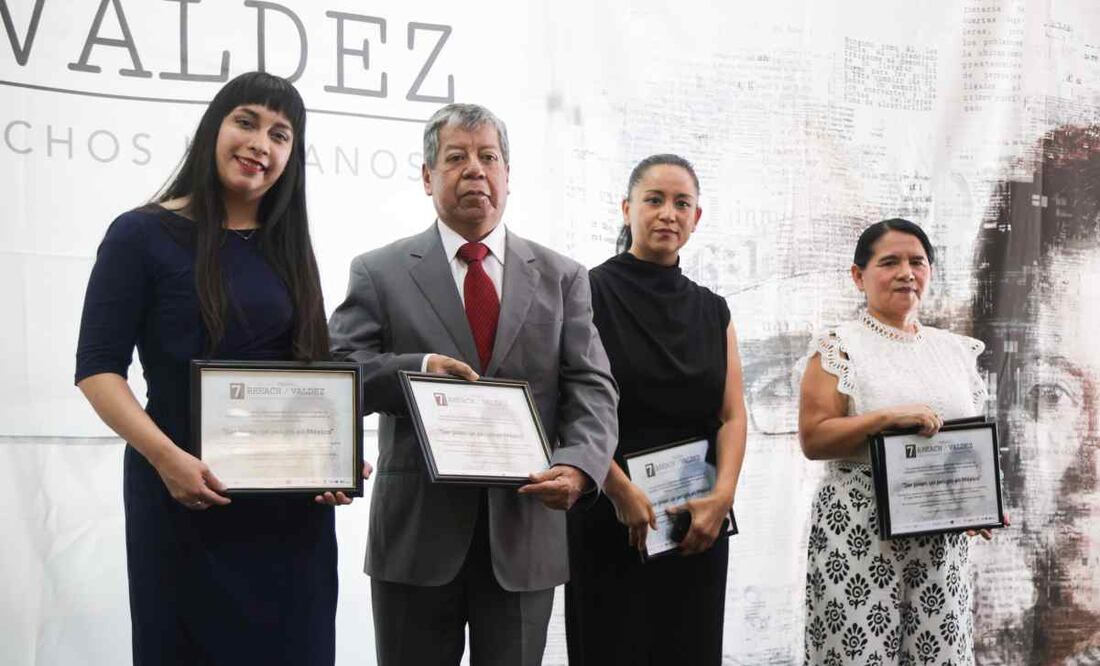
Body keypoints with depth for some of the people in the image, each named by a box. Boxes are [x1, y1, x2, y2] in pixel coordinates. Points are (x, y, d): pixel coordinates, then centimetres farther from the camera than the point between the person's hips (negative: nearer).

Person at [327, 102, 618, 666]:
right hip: (416, 533, -1)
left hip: (525, 530, 2)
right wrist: (416, 368, -20)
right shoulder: (380, 274, 4)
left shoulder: (561, 278, 9)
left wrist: (577, 466, -18)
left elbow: (591, 388, 1)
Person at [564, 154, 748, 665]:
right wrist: (622, 492, -19)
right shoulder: (591, 293, -3)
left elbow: (733, 416, 6)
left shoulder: (712, 310, 12)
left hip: (698, 525, 4)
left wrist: (722, 496, -10)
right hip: (610, 520, -4)